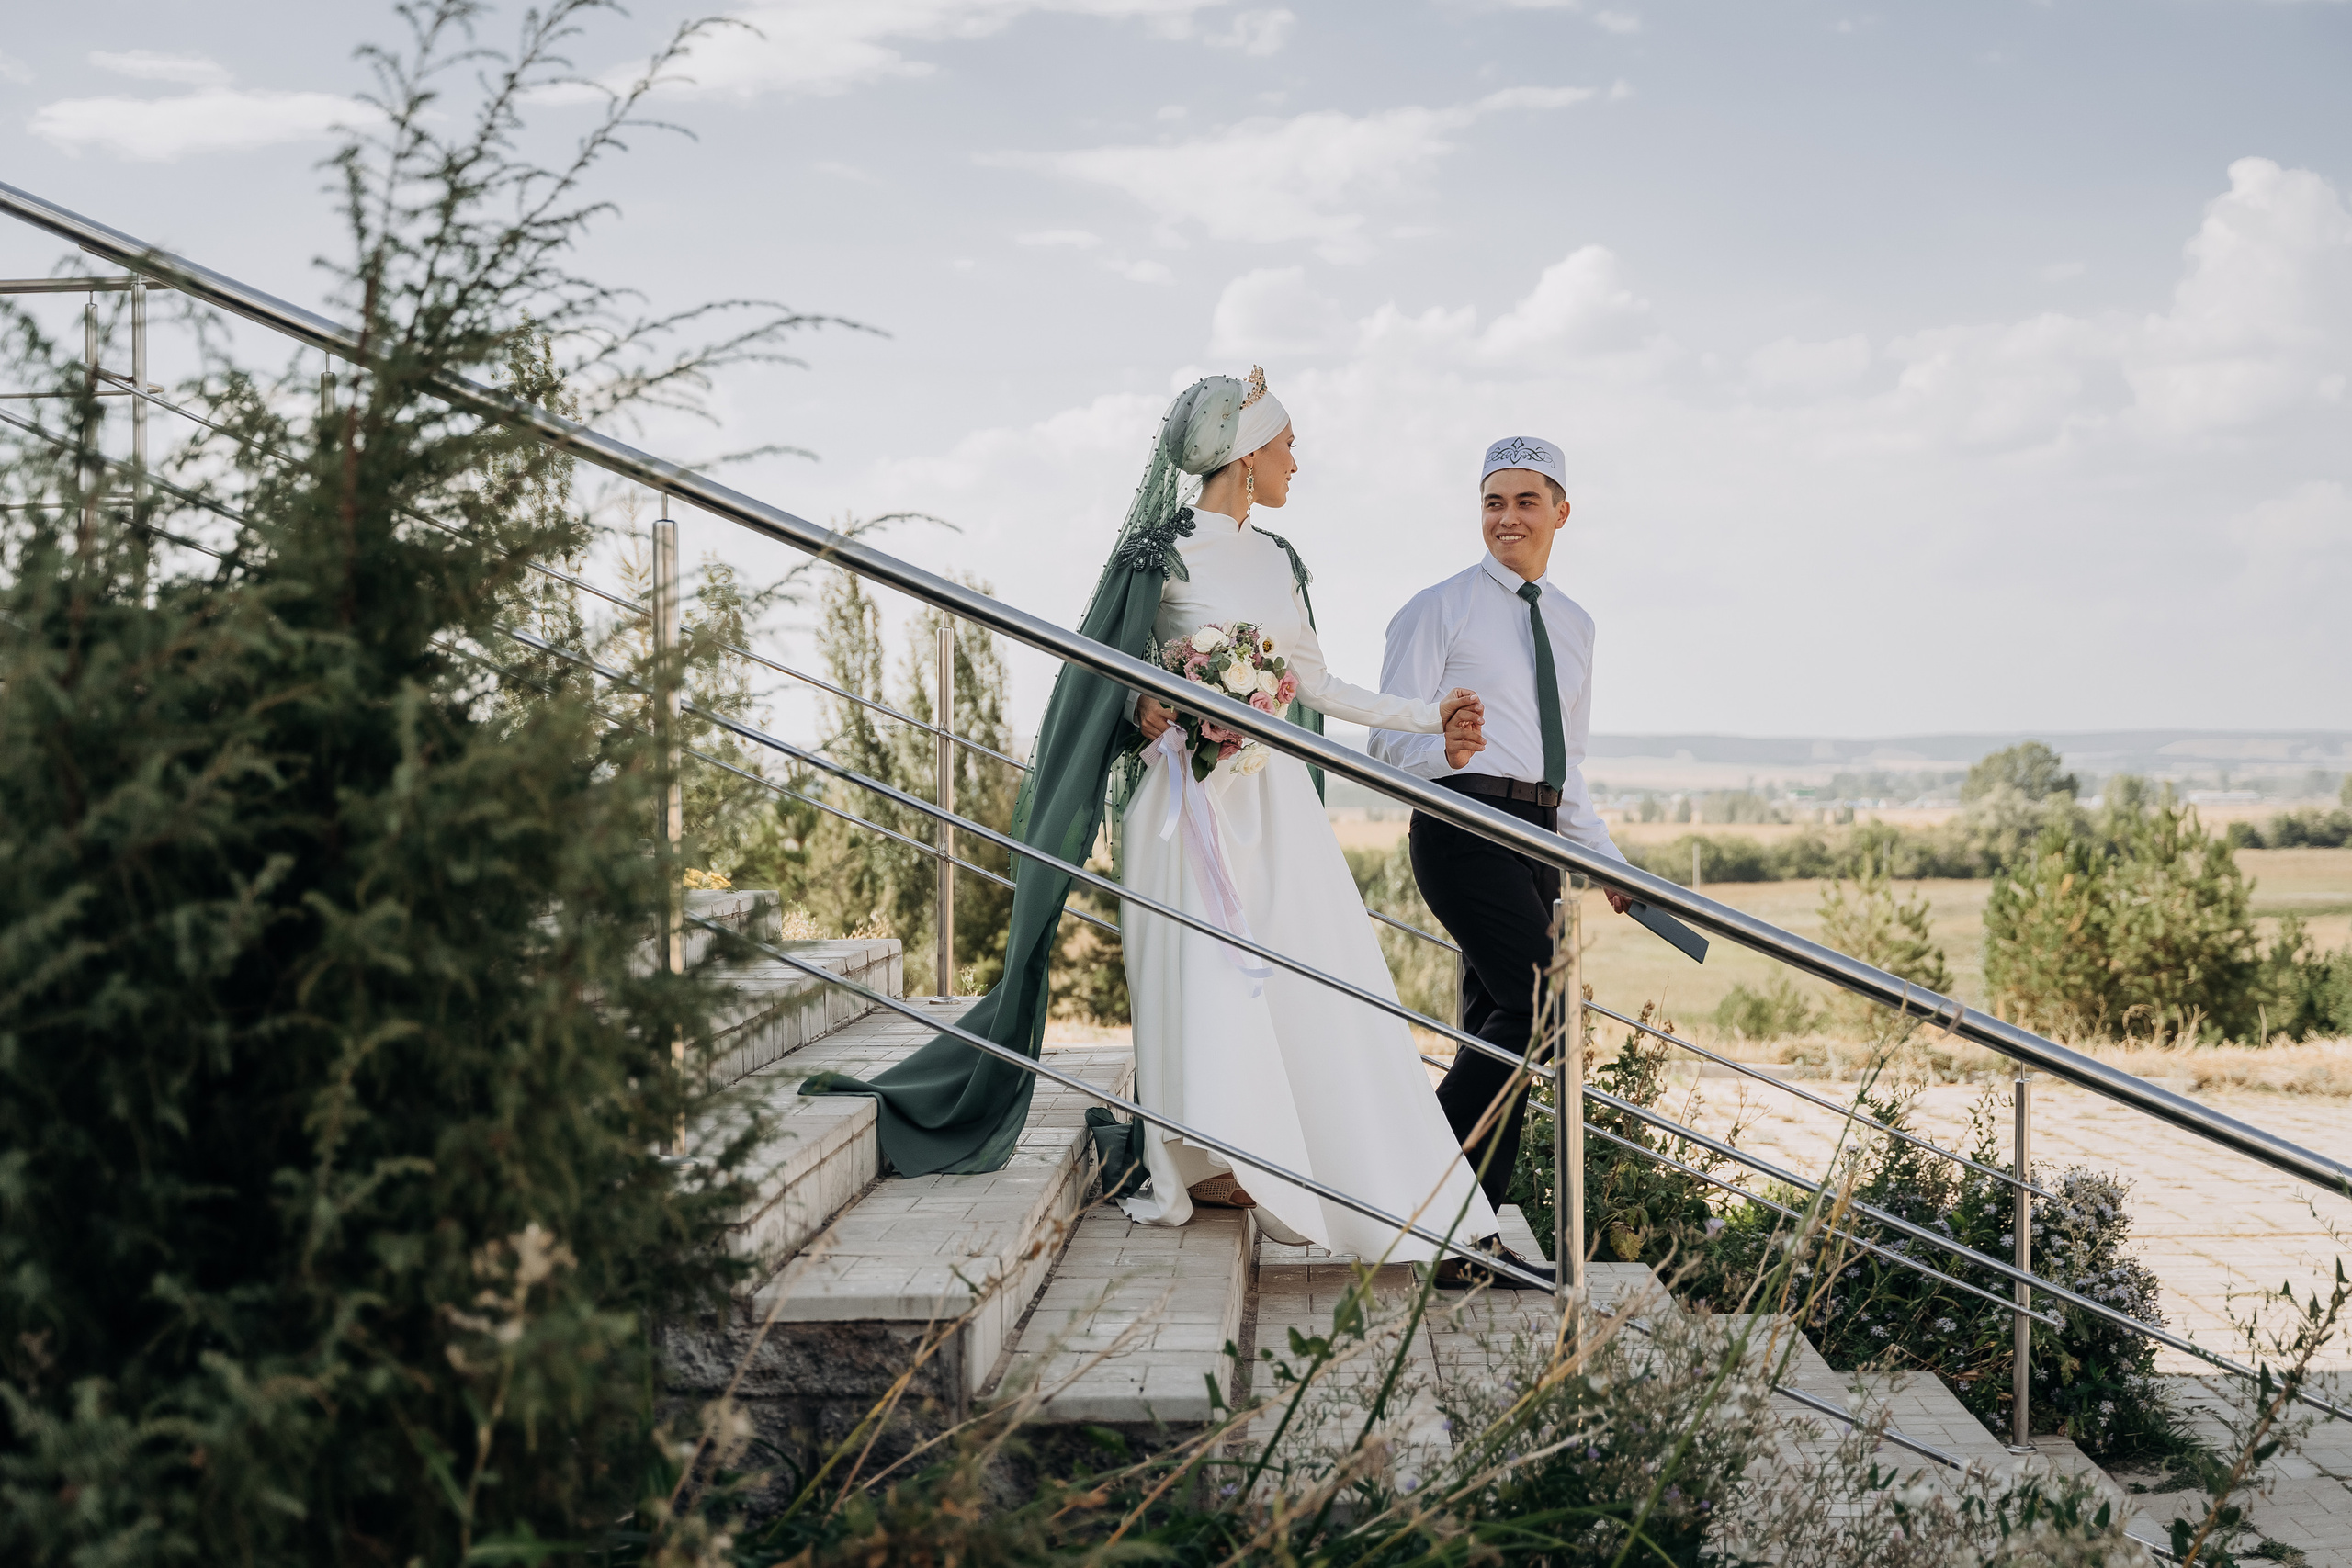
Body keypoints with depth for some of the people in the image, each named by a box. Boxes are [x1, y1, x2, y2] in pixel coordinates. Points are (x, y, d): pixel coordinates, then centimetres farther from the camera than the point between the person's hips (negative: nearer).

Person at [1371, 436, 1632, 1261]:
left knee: (1497, 1017, 6)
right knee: (1536, 1000, -20)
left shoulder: (1573, 624, 21)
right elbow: (1388, 737, -5)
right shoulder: (1439, 609, 1)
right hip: (1464, 825, -7)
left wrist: (1607, 860, 20)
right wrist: (1445, 750, -27)